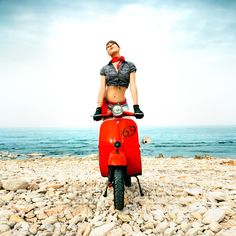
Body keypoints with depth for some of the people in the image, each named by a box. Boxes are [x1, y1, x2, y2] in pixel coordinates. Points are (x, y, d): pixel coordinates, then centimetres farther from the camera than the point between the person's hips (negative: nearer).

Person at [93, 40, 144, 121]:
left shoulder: (130, 66, 7)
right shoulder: (105, 68, 9)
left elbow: (133, 85, -2)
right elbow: (102, 88, -1)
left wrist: (136, 106, -13)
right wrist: (98, 108, -12)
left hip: (122, 105, 0)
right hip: (107, 104, 1)